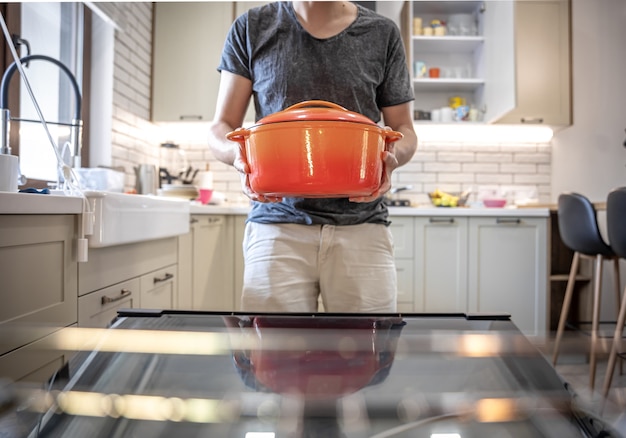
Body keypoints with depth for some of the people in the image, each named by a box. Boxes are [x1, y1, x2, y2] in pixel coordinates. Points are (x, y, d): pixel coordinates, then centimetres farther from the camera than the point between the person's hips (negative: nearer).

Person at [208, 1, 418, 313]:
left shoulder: (382, 33, 11)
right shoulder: (251, 29, 10)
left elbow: (403, 130, 15)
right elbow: (220, 128, 10)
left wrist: (392, 155, -9)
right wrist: (238, 153, -14)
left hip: (361, 225, 1)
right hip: (277, 221, 0)